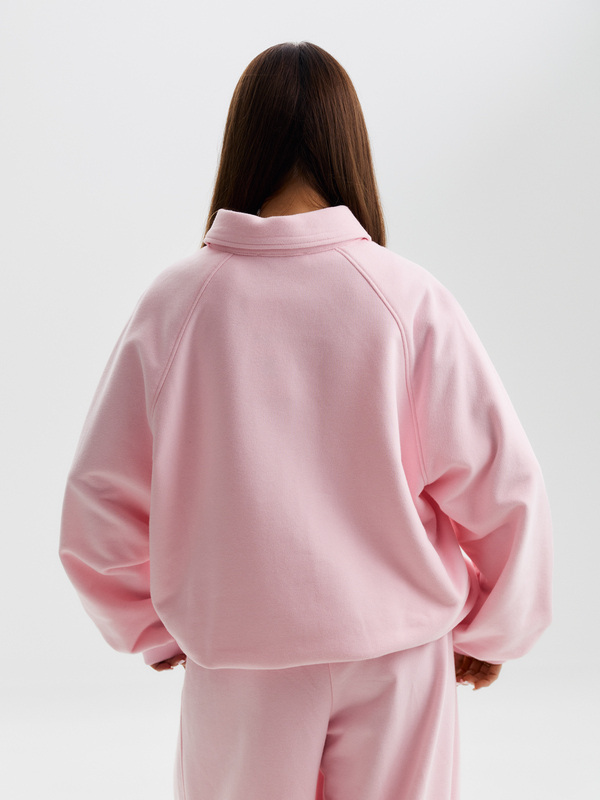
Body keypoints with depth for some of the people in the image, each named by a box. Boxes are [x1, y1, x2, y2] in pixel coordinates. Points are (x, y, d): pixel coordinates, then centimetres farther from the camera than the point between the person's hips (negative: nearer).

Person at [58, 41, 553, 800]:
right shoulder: (408, 299, -14)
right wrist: (490, 632, 7)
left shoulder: (175, 301, -11)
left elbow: (96, 507, -6)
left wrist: (155, 631, 10)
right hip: (395, 659, 0)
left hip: (236, 663, 1)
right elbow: (505, 487, -10)